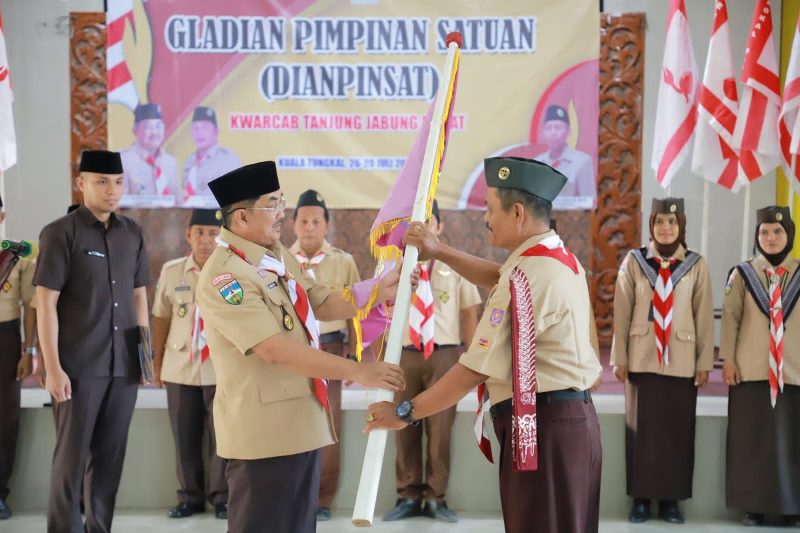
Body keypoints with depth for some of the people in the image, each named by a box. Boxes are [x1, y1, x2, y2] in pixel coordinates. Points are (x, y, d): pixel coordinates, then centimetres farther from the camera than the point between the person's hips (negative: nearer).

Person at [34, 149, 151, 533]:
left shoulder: (133, 233, 9)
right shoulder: (61, 233, -5)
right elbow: (45, 303, -8)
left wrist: (145, 352, 11)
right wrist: (53, 367, -13)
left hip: (124, 364, 4)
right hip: (79, 365, -4)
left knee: (110, 454, 9)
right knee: (72, 454, 2)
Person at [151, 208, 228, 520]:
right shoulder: (171, 271, 3)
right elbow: (161, 319, 10)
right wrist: (157, 363, 11)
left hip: (221, 368, -2)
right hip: (179, 367, 2)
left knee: (222, 435, 2)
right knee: (184, 436, 8)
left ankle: (221, 496, 15)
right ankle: (189, 496, 21)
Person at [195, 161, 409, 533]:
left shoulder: (279, 255, 9)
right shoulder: (224, 275, -21)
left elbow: (323, 304, 13)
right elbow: (274, 348, -28)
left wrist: (377, 292, -3)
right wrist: (356, 371, -28)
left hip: (301, 419, 9)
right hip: (264, 429, -9)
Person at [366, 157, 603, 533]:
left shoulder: (526, 275, -19)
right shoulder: (563, 259, 11)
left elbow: (475, 369, -20)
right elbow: (498, 277, 32)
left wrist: (405, 412, -11)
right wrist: (440, 252, 23)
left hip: (540, 426, -10)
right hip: (575, 418, 10)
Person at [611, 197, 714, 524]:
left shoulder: (697, 265, 1)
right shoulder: (634, 261, 1)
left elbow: (704, 316, 2)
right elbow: (621, 313, 1)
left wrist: (705, 362, -1)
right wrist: (619, 358, -2)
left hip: (681, 361, 0)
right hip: (642, 359, 0)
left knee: (678, 430, 4)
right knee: (641, 429, 4)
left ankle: (671, 499, 14)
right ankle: (641, 498, 11)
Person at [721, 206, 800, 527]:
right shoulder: (742, 275, 4)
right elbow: (730, 318, 2)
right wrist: (727, 359, -5)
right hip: (751, 370, -1)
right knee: (751, 440, 2)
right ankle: (754, 506, 9)